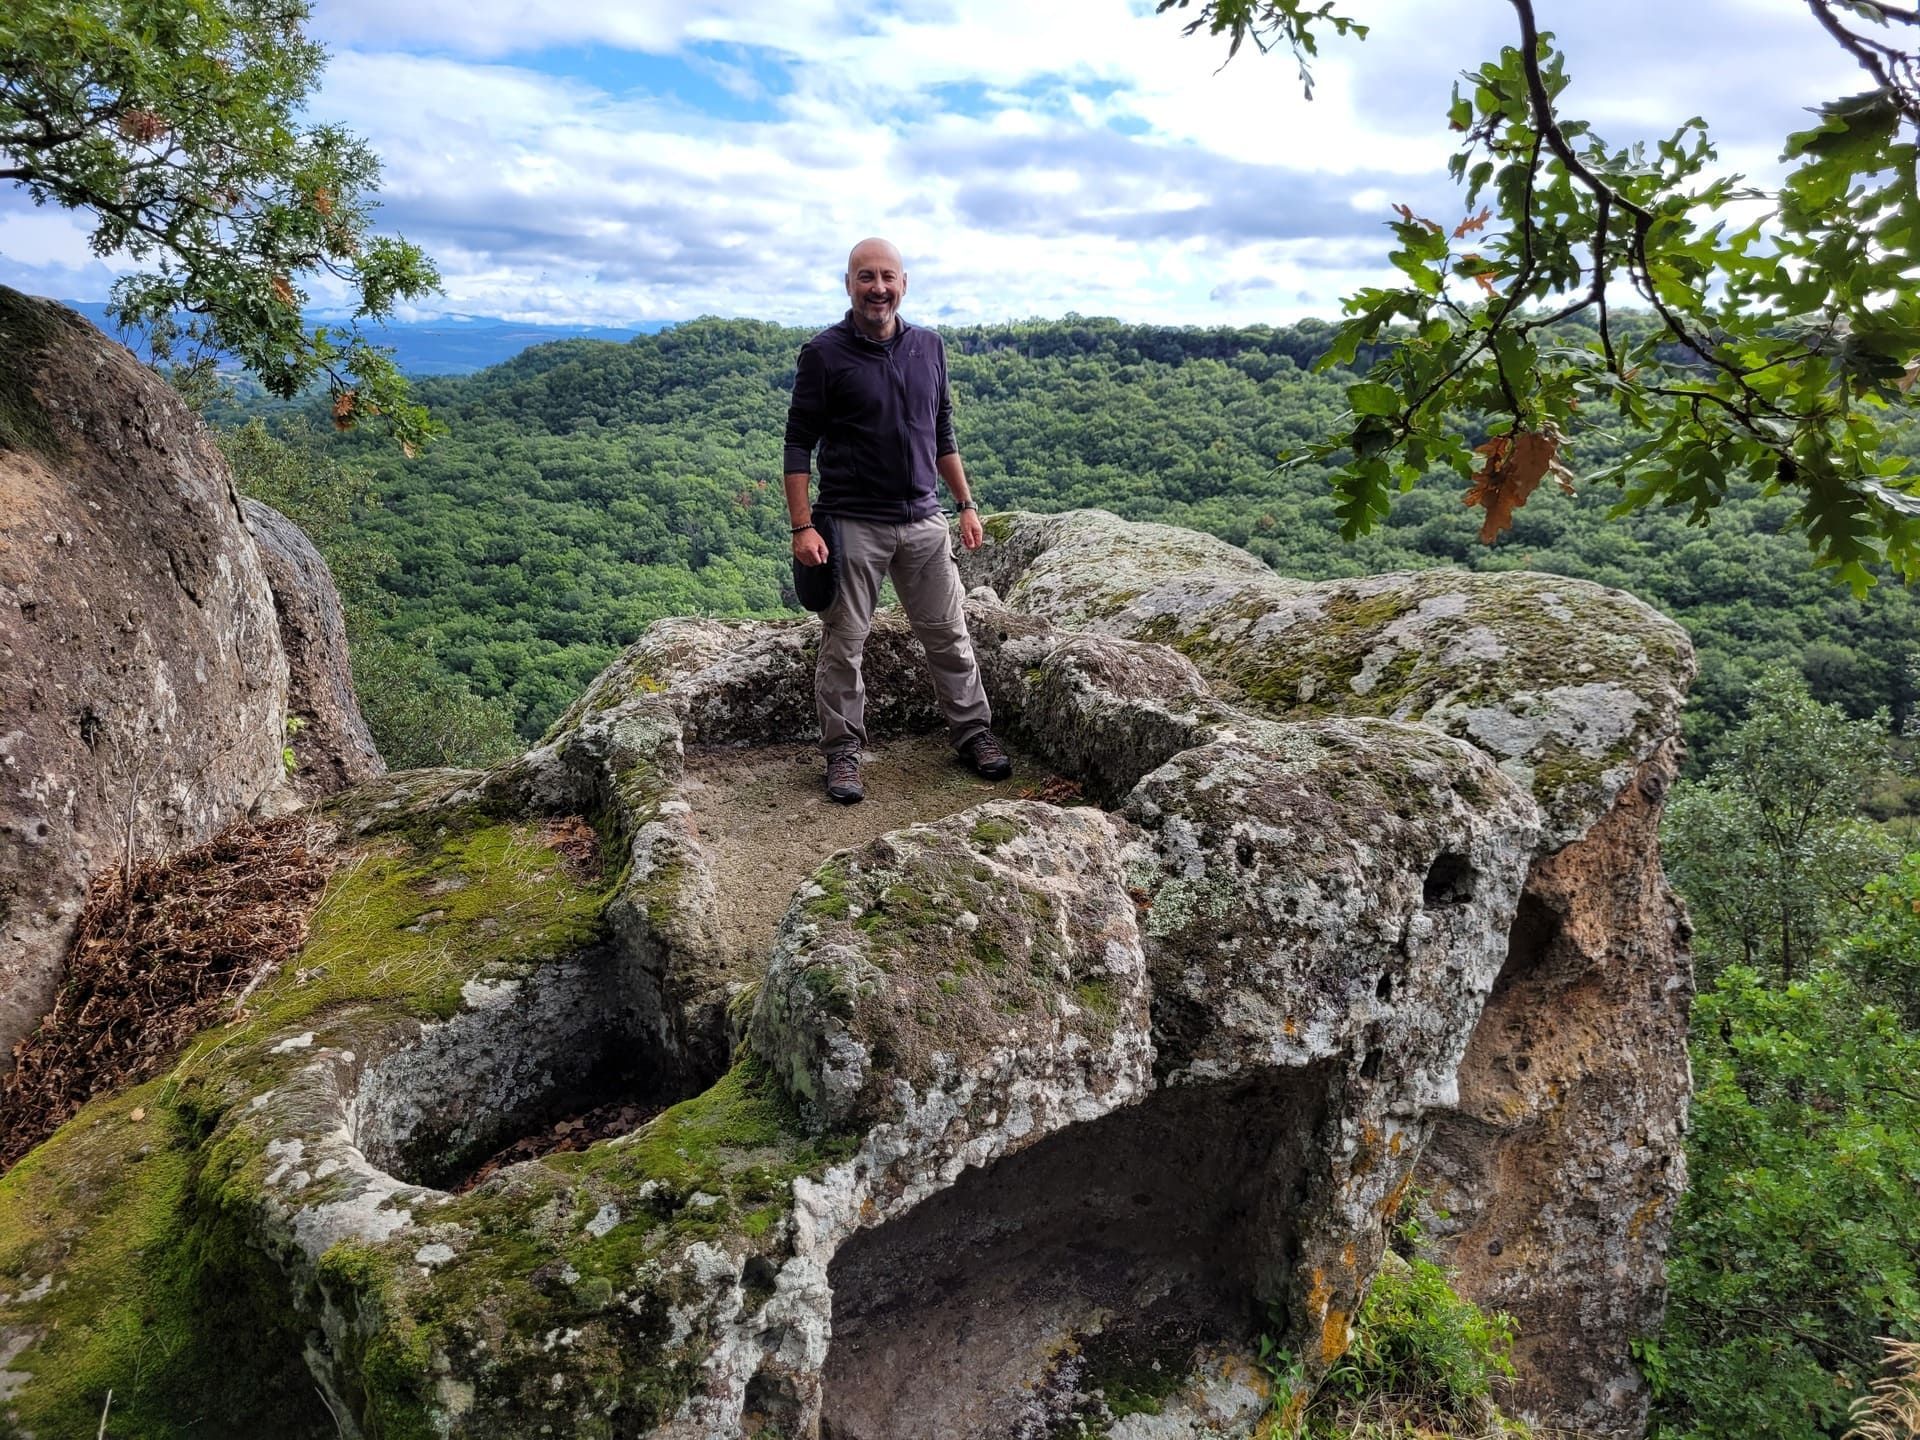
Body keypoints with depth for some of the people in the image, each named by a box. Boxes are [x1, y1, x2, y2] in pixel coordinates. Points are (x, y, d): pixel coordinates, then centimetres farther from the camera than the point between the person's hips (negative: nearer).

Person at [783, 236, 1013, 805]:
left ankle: (974, 734, 23)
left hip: (923, 519, 4)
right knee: (843, 644, 4)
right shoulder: (824, 353, -6)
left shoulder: (928, 347, 8)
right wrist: (802, 527, -13)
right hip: (852, 524, -4)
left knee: (949, 634, 9)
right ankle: (843, 751, 17)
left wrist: (966, 505, 12)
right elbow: (799, 443, -6)